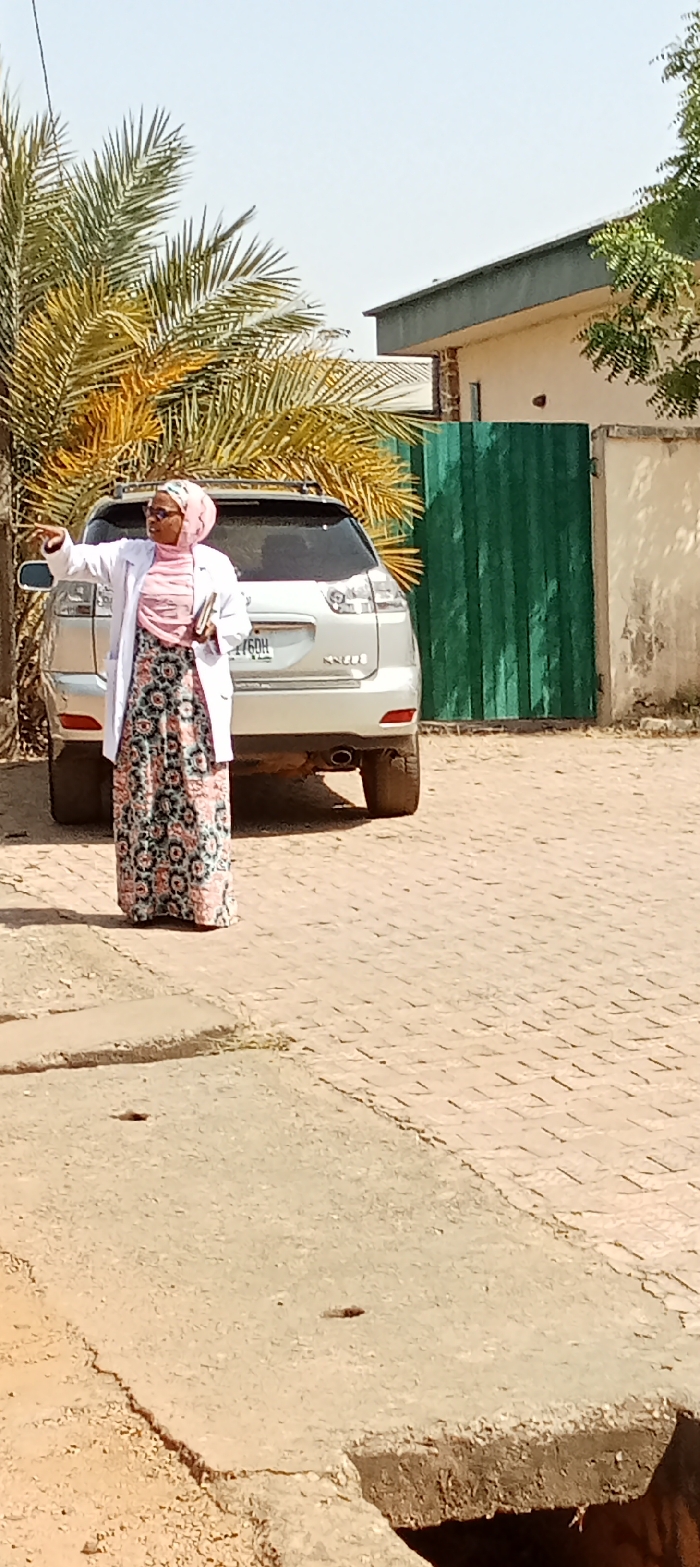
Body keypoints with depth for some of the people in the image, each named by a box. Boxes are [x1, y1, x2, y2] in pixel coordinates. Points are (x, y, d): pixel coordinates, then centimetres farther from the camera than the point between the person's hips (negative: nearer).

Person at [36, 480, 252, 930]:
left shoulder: (214, 565, 5)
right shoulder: (129, 556, 8)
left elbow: (239, 622, 10)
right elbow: (79, 562, -1)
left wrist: (214, 631, -10)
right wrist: (60, 545, -22)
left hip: (193, 692, -2)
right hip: (141, 690, 2)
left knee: (198, 791, -3)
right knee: (140, 791, 2)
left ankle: (206, 900, 2)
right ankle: (145, 898, 9)